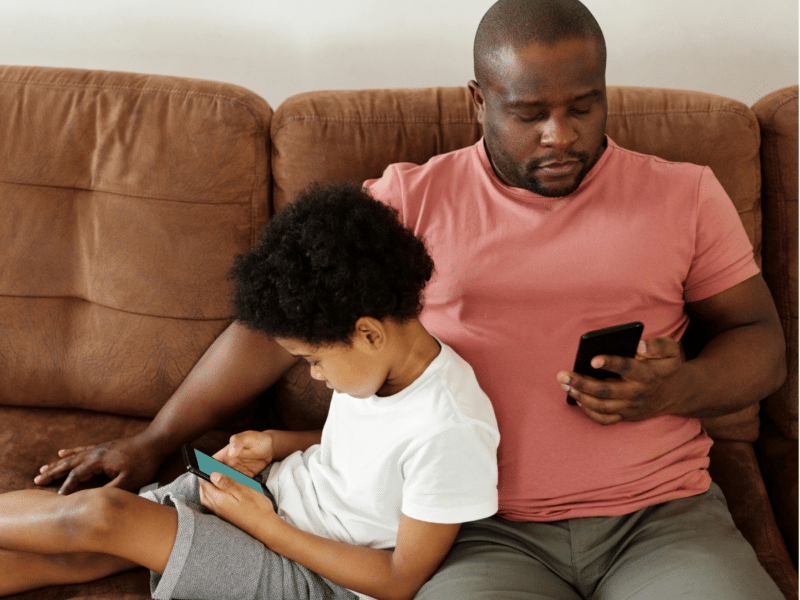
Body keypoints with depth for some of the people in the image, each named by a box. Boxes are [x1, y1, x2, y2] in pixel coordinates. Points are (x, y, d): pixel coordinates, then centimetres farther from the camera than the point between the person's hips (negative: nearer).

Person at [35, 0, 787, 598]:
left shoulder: (683, 195, 9)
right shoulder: (411, 199, 6)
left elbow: (761, 339, 13)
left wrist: (674, 390, -10)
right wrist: (151, 442, 8)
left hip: (662, 518, 2)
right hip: (490, 532, -2)